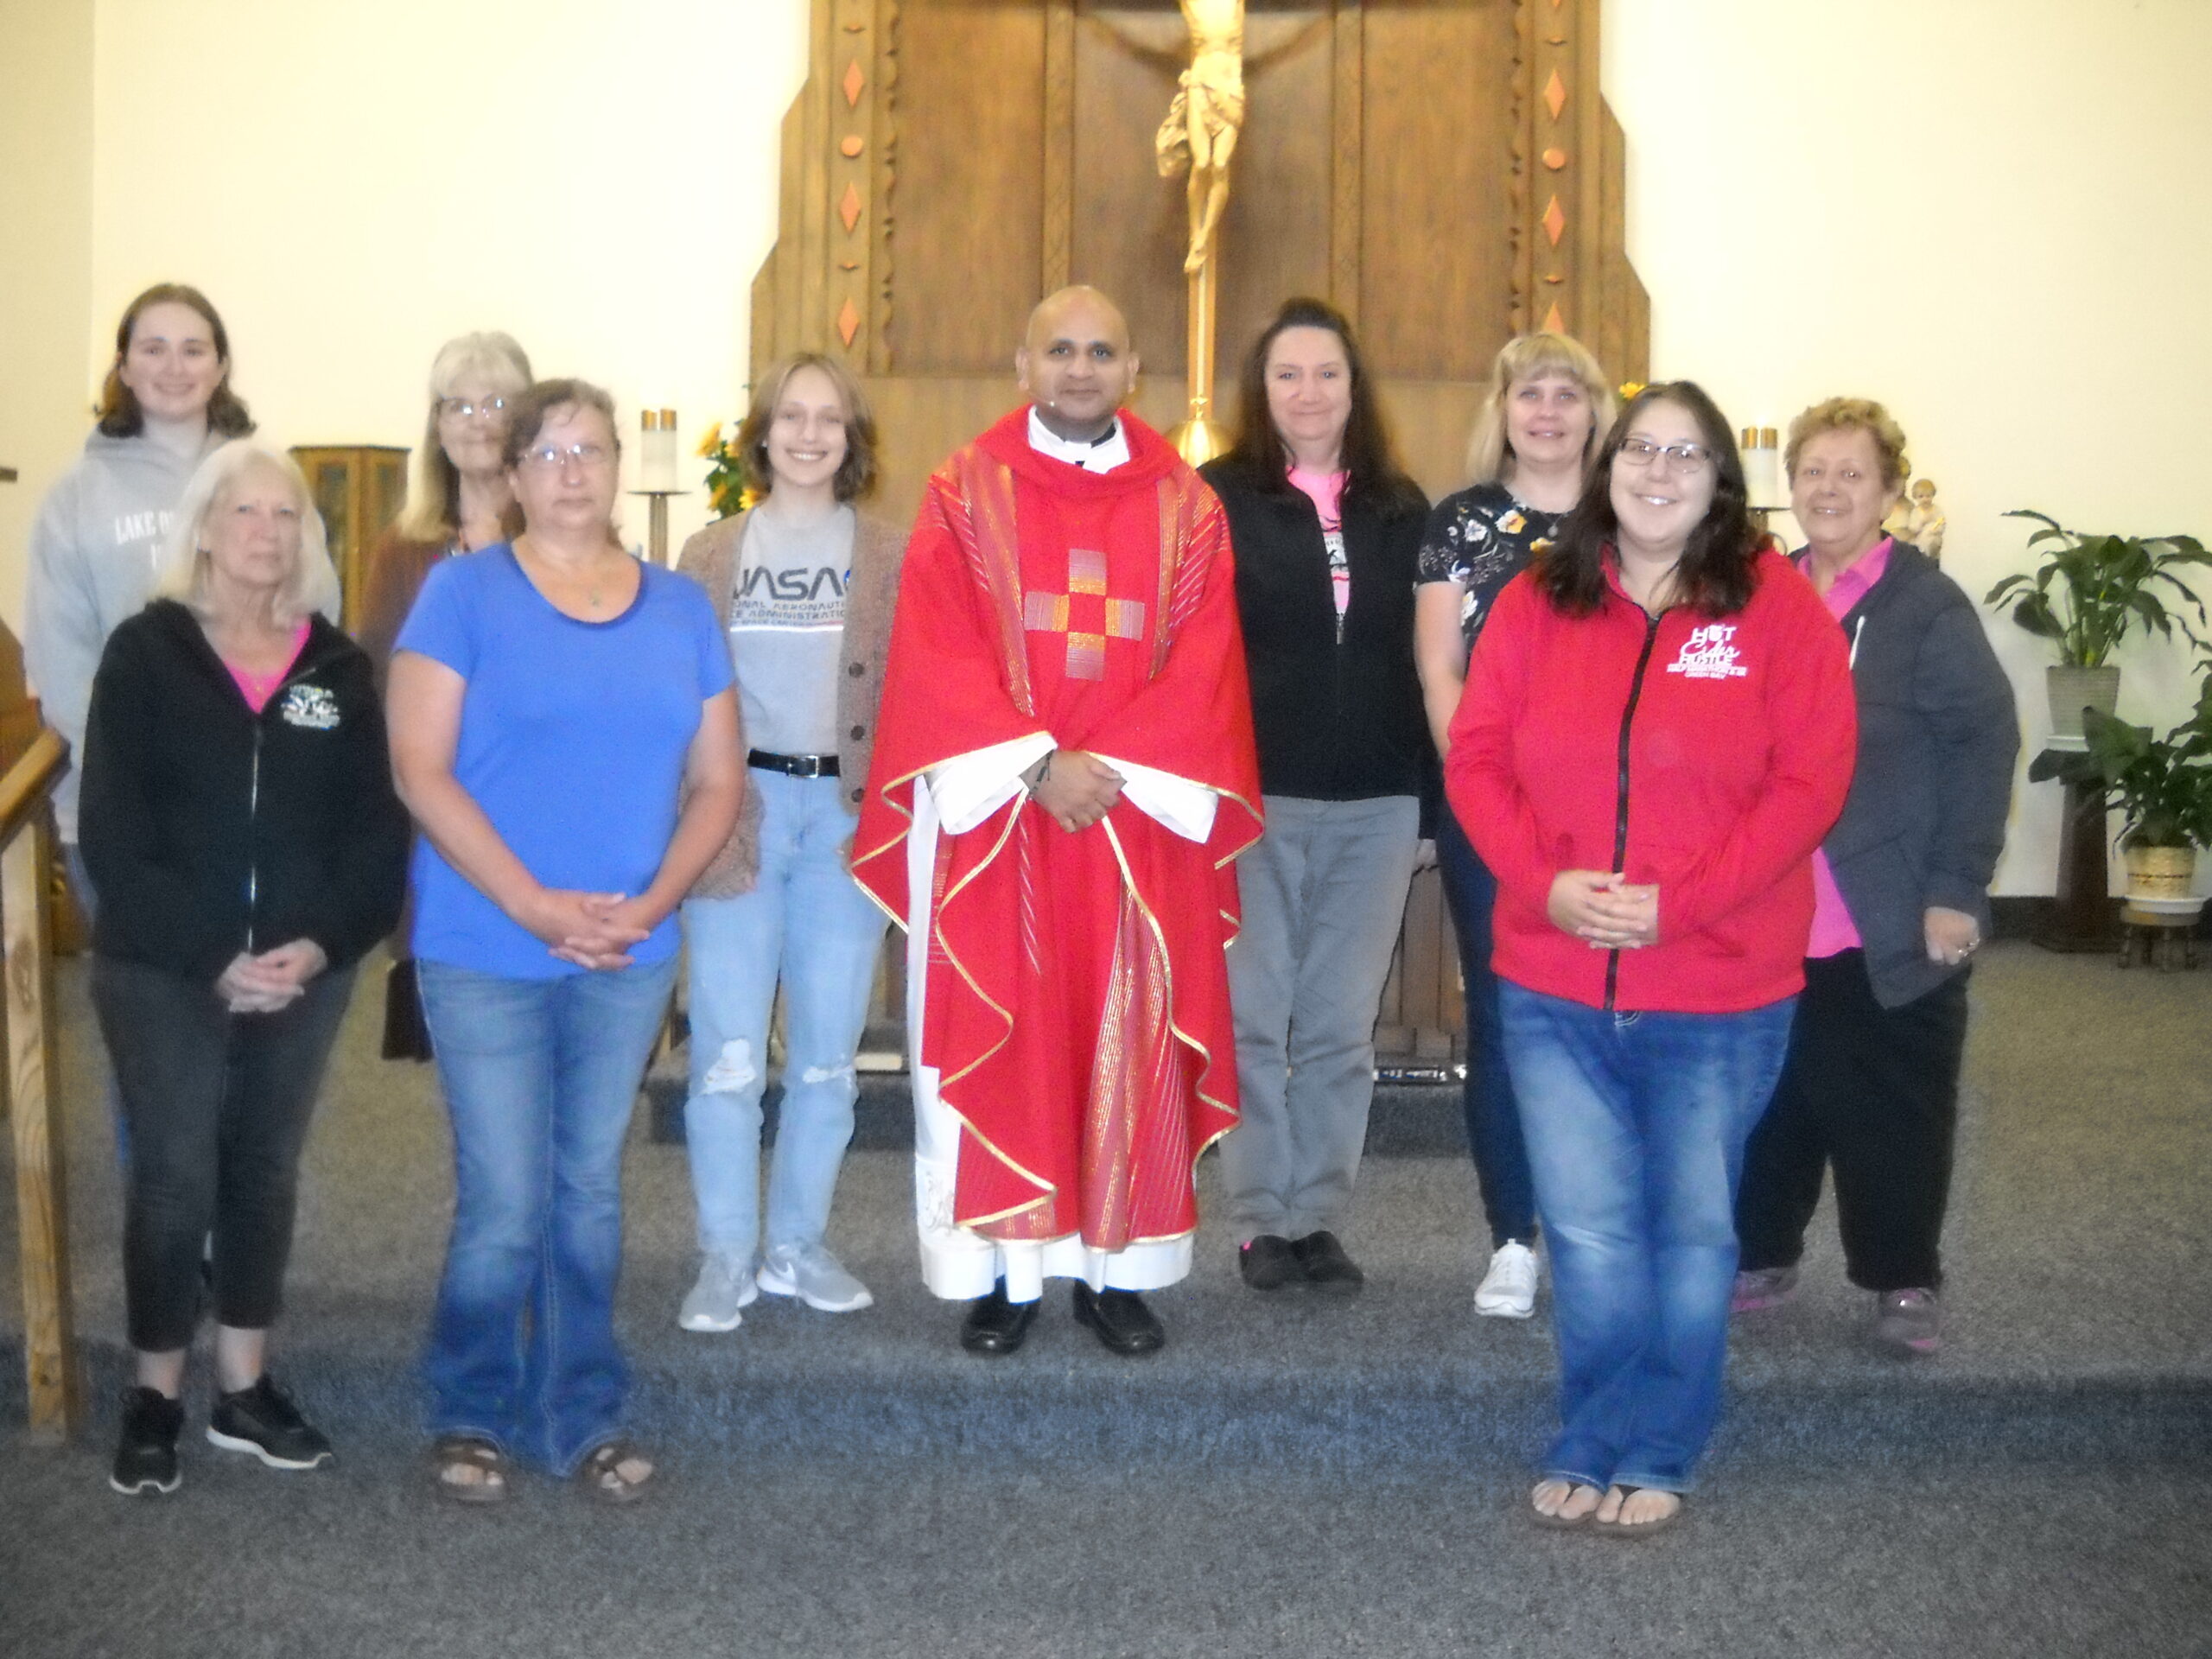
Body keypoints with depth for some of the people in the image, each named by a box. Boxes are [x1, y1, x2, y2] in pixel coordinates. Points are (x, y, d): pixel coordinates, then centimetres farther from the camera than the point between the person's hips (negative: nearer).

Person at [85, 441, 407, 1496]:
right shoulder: (145, 653, -4)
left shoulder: (338, 667, 4)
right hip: (162, 972, -3)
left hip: (304, 974, 3)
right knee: (172, 1179, 1)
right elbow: (113, 834, -10)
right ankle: (155, 1395, 17)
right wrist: (212, 955, -17)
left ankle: (245, 1389, 25)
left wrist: (323, 945, -14)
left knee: (265, 1175, 12)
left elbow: (377, 828, 1)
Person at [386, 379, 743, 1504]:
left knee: (590, 1190, 12)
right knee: (506, 1204, 0)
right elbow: (420, 771, -10)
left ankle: (584, 1415, 26)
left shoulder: (680, 608, 8)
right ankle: (472, 1413, 22)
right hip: (485, 953, -3)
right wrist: (535, 906, -17)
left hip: (631, 956, 3)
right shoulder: (463, 592, -3)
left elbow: (716, 779, 7)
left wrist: (651, 903, -9)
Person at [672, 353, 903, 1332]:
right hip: (737, 809, 0)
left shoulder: (891, 560, 6)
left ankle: (798, 1247, 20)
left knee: (827, 1054, 7)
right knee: (727, 1053, -1)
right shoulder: (711, 556, 8)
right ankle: (725, 1257, 10)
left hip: (848, 812, 1)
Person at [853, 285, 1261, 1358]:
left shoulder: (1185, 506, 8)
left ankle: (1116, 1265, 13)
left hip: (1140, 815, 1)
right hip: (994, 811, -1)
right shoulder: (965, 492, 4)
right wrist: (1038, 762, -14)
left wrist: (1116, 767, -12)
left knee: (1130, 1039, 4)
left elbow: (1202, 667, 1)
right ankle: (1005, 1269, 10)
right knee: (999, 1038, 1)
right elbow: (937, 656, -4)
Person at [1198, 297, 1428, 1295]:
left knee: (1341, 1025, 7)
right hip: (1255, 795, -3)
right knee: (1253, 1017, 2)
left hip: (1376, 803, 3)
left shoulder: (1400, 508, 11)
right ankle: (1262, 1219, 13)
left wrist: (1428, 786, 4)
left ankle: (1319, 1216, 17)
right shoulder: (1217, 499, 2)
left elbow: (1422, 651, 12)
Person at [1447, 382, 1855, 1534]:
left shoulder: (1776, 604, -4)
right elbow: (1476, 758, 1)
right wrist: (1545, 882, -15)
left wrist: (1680, 901, -18)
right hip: (1554, 985, 2)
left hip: (1722, 992, -1)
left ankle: (1655, 1459, 29)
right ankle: (1593, 1451, 26)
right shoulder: (1535, 602, 3)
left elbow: (1810, 781, -10)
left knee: (1690, 1231, 12)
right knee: (1589, 1233, 7)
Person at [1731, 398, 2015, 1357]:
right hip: (1773, 917, 5)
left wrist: (1957, 888, -17)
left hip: (1895, 921, -5)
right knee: (1772, 1096, 13)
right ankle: (1761, 1257, 28)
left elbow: (1983, 746, -11)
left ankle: (1905, 1283, 21)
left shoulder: (1928, 606, -7)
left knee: (1895, 1107, 6)